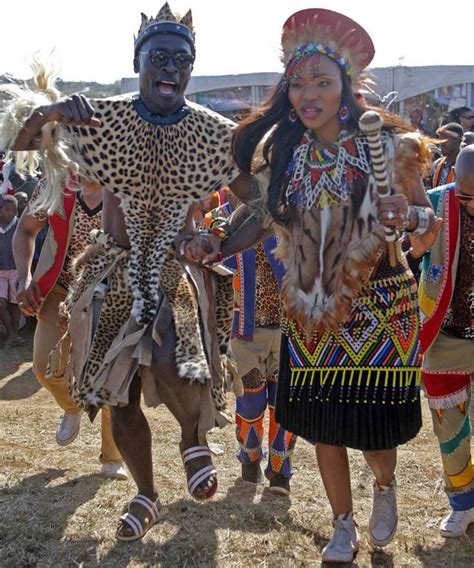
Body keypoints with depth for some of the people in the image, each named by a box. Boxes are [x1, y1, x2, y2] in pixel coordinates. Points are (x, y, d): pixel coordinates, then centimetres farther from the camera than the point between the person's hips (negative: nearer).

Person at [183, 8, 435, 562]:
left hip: (379, 307, -3)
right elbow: (264, 218, 6)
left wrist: (406, 215, -27)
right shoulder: (280, 153, -1)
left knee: (374, 424, 2)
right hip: (311, 310, 3)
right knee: (322, 425, 12)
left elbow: (428, 215, -4)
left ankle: (385, 485, 40)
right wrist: (217, 247, -10)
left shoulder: (387, 145, -9)